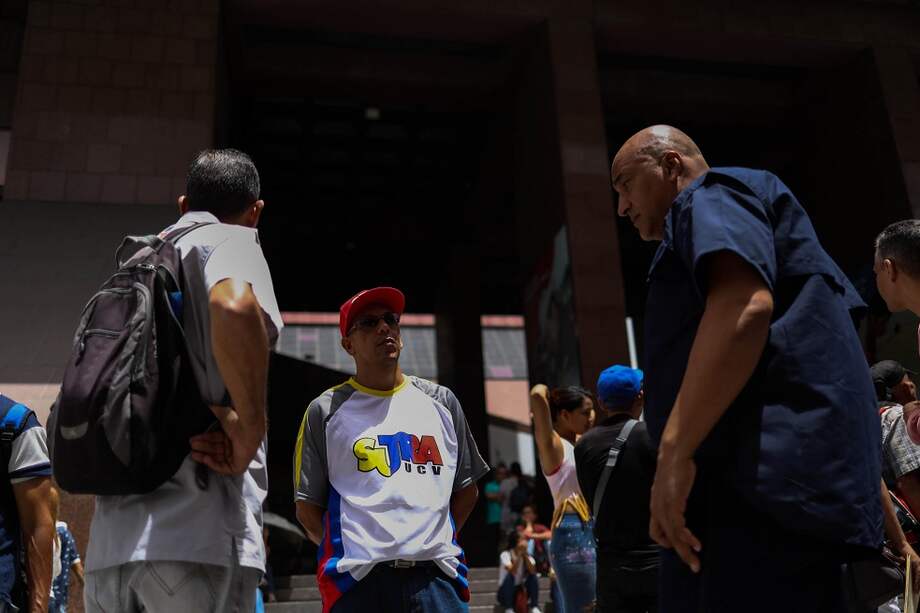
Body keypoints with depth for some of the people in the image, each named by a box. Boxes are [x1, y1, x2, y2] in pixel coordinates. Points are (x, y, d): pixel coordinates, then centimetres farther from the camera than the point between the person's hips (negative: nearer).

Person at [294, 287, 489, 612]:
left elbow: (467, 491, 17)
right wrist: (355, 551, 5)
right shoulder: (325, 411, 4)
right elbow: (308, 508, 6)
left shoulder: (441, 401, 12)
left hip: (437, 575, 2)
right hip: (359, 580, -2)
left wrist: (433, 543, 10)